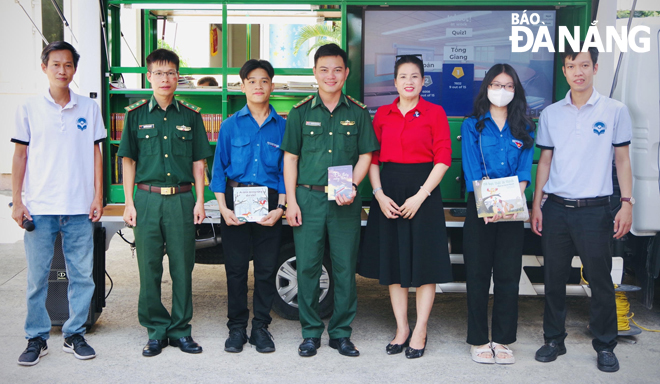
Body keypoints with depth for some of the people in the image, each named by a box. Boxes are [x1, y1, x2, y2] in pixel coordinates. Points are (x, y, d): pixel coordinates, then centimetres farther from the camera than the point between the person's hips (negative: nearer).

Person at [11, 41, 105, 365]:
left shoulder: (89, 108, 7)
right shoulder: (29, 109, 5)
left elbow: (96, 154, 10)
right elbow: (20, 156, 6)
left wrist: (98, 196, 4)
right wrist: (16, 201, -1)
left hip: (80, 208, 1)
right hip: (39, 207, -1)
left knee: (82, 274, 4)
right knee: (37, 276, 3)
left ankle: (75, 334, 17)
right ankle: (36, 338, 15)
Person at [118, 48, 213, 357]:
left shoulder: (190, 115, 8)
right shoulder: (136, 115, 6)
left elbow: (198, 161, 10)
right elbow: (128, 160, 7)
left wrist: (199, 201, 3)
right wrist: (129, 202, 0)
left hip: (181, 199, 0)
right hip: (147, 199, 0)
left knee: (182, 267, 3)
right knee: (149, 268, 2)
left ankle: (180, 330, 14)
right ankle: (156, 330, 14)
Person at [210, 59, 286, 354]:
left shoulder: (282, 126, 6)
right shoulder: (231, 125, 6)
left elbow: (286, 170, 5)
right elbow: (219, 168, 6)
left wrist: (280, 207, -7)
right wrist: (223, 207, -5)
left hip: (269, 203, 0)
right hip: (236, 200, 0)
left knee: (266, 268, 4)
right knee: (236, 267, 4)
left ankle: (261, 328, 17)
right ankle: (236, 328, 16)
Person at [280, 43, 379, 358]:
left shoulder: (358, 112, 6)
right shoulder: (301, 112, 6)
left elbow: (365, 155, 6)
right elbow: (290, 158, 6)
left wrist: (352, 186, -11)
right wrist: (291, 200, -2)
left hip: (344, 201, 0)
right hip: (308, 198, 0)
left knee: (345, 268, 3)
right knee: (307, 266, 2)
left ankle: (341, 332, 16)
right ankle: (311, 333, 14)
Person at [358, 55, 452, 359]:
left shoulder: (434, 113, -1)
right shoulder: (383, 114, 8)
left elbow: (443, 159, -6)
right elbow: (373, 158, 7)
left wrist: (420, 196, -13)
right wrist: (379, 194, -6)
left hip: (423, 189, -3)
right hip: (388, 191, 3)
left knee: (424, 262, 1)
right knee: (392, 261, 7)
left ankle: (420, 332, 12)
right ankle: (402, 328, 20)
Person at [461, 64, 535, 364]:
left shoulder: (524, 128, 11)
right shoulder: (472, 125, 4)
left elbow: (524, 172, 0)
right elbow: (473, 172, -6)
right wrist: (490, 204, -20)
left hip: (512, 211, 2)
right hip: (480, 209, -2)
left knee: (508, 274, 5)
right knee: (478, 274, 2)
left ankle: (503, 340, 15)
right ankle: (478, 340, 12)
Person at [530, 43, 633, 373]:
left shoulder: (614, 111, 1)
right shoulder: (550, 114, 8)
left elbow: (622, 160, 3)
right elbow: (545, 161, 11)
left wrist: (627, 203, -4)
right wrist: (536, 204, 6)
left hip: (595, 209, -2)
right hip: (556, 208, 3)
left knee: (600, 279, 2)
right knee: (554, 277, 9)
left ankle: (605, 345, 17)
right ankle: (554, 339, 22)